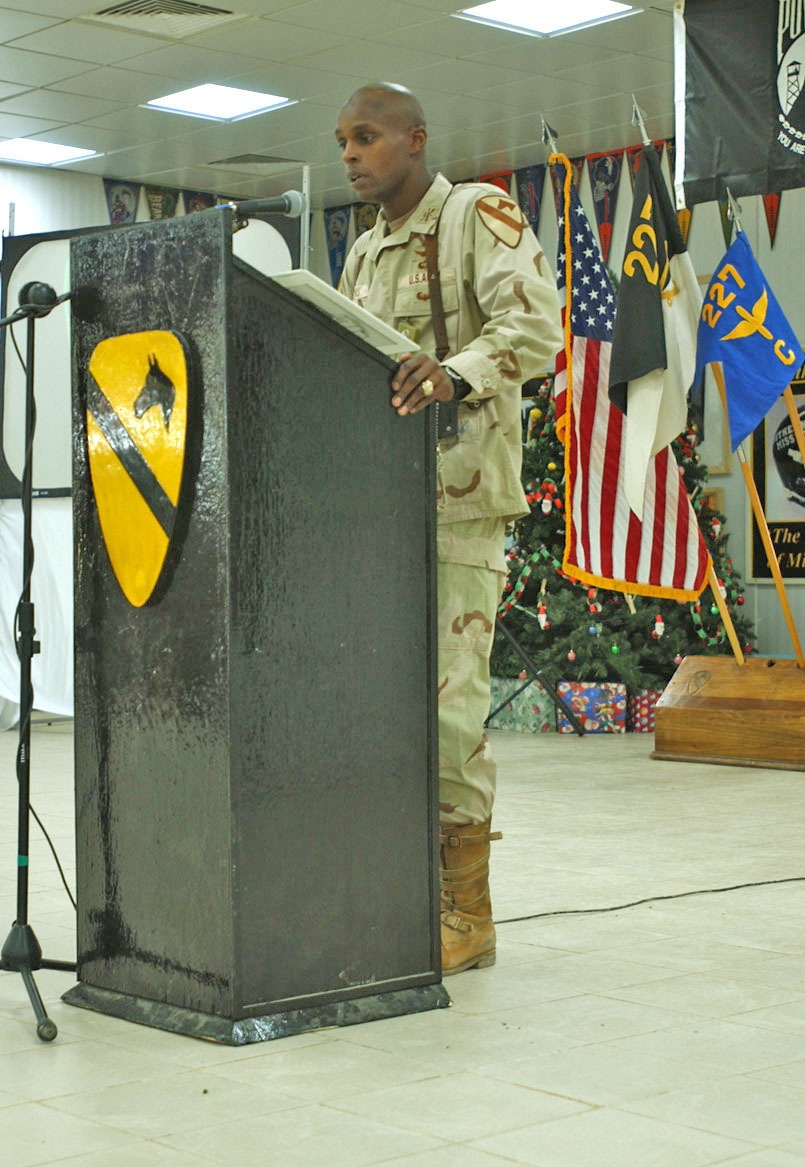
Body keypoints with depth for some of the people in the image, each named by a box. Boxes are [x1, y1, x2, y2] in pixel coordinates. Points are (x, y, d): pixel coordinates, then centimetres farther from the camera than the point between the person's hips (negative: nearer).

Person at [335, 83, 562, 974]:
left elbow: (534, 324, -15)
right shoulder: (363, 255, 24)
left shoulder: (478, 215, 1)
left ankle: (468, 910, 0)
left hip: (457, 497, -7)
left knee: (446, 699, -10)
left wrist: (456, 375, -32)